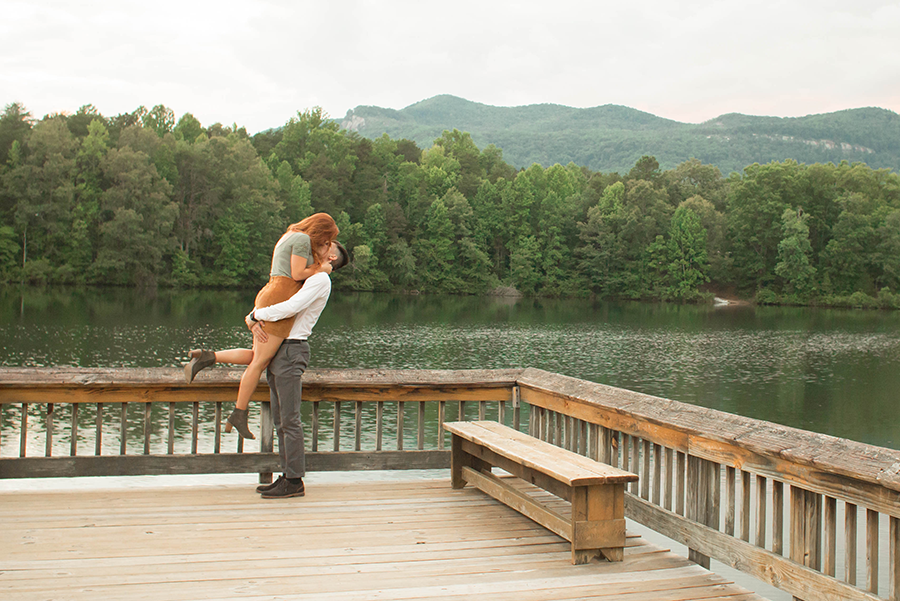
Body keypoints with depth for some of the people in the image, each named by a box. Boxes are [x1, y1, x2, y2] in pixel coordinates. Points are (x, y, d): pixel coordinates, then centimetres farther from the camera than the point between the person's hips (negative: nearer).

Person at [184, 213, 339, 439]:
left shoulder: (287, 238, 24)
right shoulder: (302, 238, -6)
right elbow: (297, 274, -13)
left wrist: (320, 256, 18)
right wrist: (320, 268, 3)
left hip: (268, 297, 10)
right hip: (281, 301, -10)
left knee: (258, 357, 12)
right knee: (260, 361, -3)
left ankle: (206, 357, 0)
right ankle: (239, 414, 3)